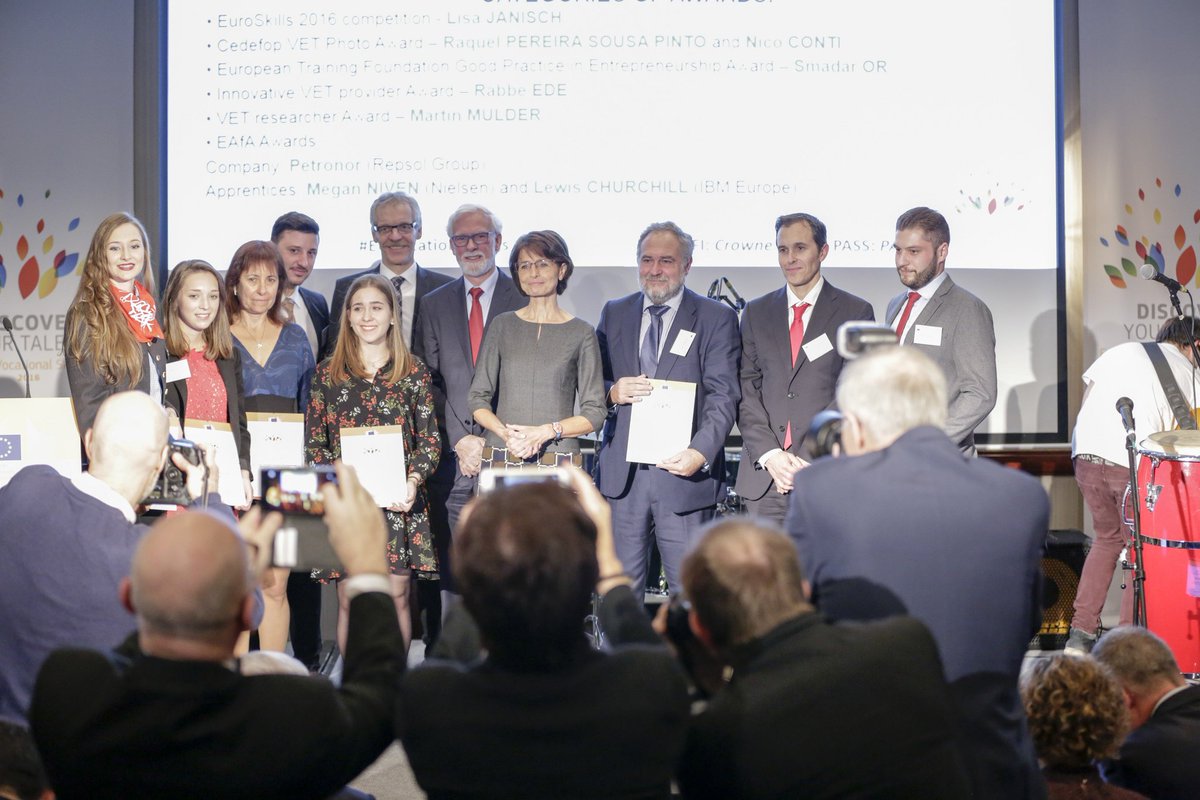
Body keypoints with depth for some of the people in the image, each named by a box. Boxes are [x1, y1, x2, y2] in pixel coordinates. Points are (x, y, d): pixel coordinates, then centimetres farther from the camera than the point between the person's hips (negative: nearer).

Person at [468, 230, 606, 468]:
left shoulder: (581, 333, 4)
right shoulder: (502, 326, 10)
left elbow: (595, 412, 3)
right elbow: (478, 399, 8)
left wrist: (547, 431, -11)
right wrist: (506, 433, -10)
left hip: (560, 464, -1)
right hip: (502, 461, 1)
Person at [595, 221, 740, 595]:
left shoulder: (717, 319, 2)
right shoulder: (614, 313, 14)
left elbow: (723, 396, -6)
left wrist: (700, 452, -21)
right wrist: (612, 392, -8)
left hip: (682, 469, -3)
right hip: (622, 471, 3)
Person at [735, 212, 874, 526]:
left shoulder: (855, 312, 4)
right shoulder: (756, 312, 14)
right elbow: (746, 389, 8)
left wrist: (812, 461, -9)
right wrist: (770, 455, -6)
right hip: (762, 476, 3)